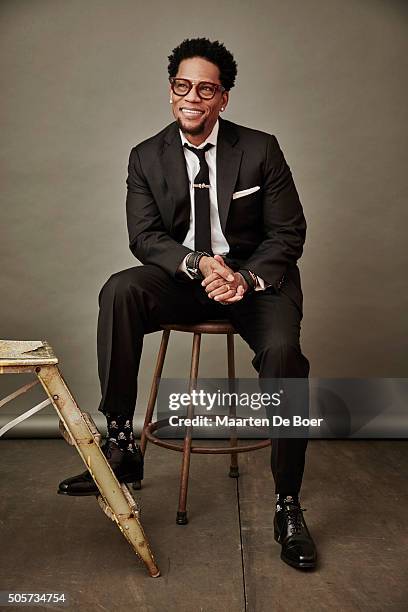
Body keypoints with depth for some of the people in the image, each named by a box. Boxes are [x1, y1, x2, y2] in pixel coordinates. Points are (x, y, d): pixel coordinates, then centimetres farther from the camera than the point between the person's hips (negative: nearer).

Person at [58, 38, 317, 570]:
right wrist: (198, 264, -24)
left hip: (255, 275, -1)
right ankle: (121, 446, -22)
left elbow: (289, 233, -2)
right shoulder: (147, 157, 4)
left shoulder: (261, 149, -1)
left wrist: (247, 276, -21)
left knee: (283, 353, -30)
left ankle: (288, 504, -12)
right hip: (182, 276, 2)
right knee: (119, 291, -29)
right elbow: (144, 236, -5)